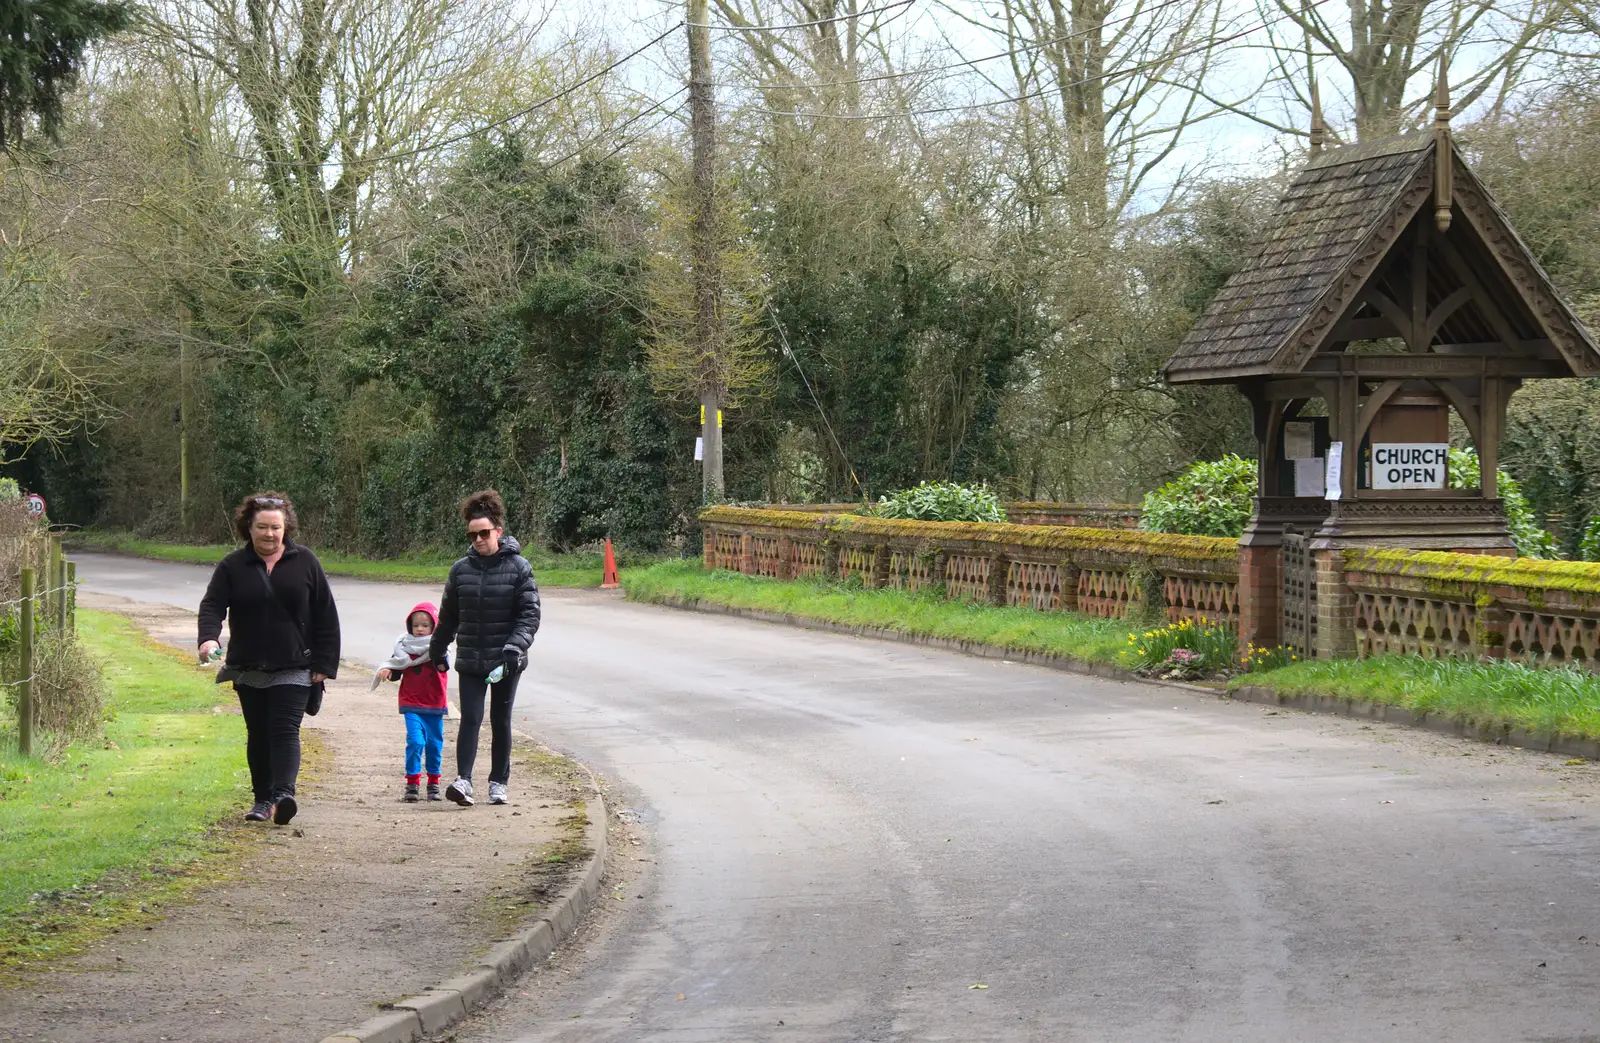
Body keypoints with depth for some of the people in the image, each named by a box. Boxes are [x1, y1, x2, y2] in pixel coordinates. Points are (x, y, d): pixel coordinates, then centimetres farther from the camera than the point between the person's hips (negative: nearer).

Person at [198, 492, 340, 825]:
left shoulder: (305, 563, 1)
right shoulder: (232, 567, 3)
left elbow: (326, 616, 3)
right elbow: (212, 605, -5)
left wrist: (324, 663, -3)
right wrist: (209, 636, -27)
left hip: (294, 669, -3)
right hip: (249, 670, 3)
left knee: (285, 731, -14)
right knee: (258, 735, 10)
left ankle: (284, 793, -26)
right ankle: (263, 798, 19)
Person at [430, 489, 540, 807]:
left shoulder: (518, 567, -5)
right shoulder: (460, 570, 3)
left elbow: (530, 614, -8)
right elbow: (448, 616, 15)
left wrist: (514, 648, -20)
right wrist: (438, 650, 20)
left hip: (506, 662, -1)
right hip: (470, 661, 1)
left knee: (500, 721, 9)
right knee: (470, 719, -9)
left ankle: (498, 783, 18)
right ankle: (463, 780, -17)